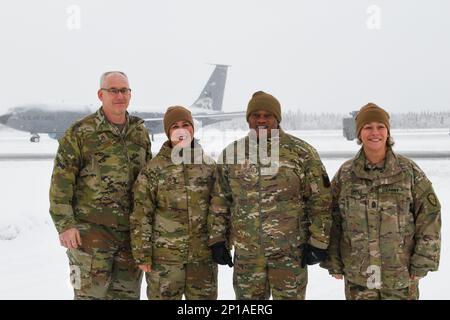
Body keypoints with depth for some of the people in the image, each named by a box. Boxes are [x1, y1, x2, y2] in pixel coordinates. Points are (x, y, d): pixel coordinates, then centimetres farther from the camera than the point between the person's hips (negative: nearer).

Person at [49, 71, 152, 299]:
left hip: (131, 232, 5)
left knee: (128, 293, 13)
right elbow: (61, 181, -8)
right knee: (91, 292, -1)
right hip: (90, 231, -5)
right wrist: (64, 225, -13)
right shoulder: (80, 133, -6)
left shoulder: (141, 133, 10)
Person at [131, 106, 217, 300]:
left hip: (203, 255, 3)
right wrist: (142, 253, -7)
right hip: (164, 256, -3)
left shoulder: (208, 166, 5)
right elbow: (141, 215, -5)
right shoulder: (155, 168, -5)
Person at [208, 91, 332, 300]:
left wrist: (318, 241, -6)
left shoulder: (302, 152, -3)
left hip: (289, 251, -3)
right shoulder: (231, 154, 6)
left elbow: (320, 200, -3)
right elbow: (220, 201, 11)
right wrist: (218, 239, 7)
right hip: (246, 252, 3)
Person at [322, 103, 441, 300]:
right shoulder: (345, 174, 0)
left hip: (402, 274, -1)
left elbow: (429, 215, -2)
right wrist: (334, 263, 3)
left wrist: (422, 262, -5)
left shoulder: (409, 171, -3)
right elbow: (332, 220, 5)